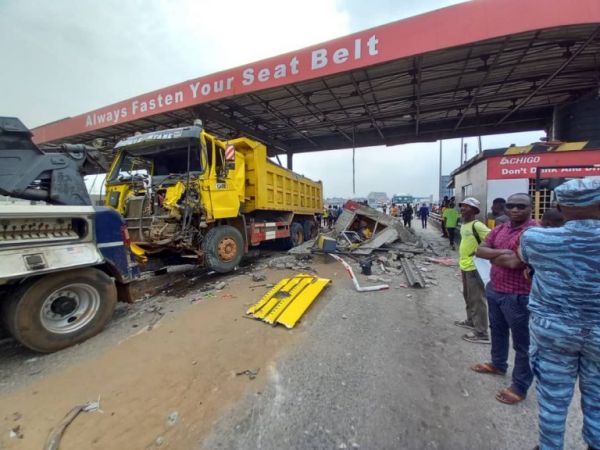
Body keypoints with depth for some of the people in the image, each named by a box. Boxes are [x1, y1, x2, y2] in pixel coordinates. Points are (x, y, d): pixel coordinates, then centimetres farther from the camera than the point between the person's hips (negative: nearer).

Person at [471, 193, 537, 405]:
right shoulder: (499, 229, 6)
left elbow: (515, 262, -28)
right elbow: (480, 250, -1)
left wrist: (493, 257, -13)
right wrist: (501, 252, -17)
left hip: (518, 296, -8)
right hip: (494, 290, 8)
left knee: (522, 343, 9)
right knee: (497, 331, 26)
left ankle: (520, 387, 25)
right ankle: (498, 364, 47)